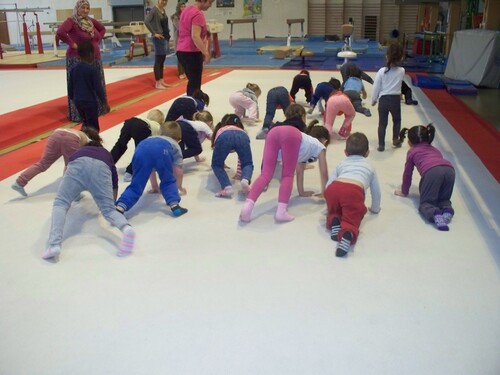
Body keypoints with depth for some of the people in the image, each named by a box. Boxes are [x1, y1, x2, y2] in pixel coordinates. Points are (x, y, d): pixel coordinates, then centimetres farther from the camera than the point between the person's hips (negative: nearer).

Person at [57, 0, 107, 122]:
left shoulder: (91, 21, 8)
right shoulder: (71, 21, -13)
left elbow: (102, 29, 26)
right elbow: (60, 32, -30)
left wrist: (97, 41, 12)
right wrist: (71, 44, -21)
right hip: (78, 59, -8)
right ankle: (78, 114, 3)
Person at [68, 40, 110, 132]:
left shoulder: (74, 69, 4)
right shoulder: (92, 69, -14)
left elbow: (70, 87, 10)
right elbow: (98, 88, -13)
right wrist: (105, 103, -4)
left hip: (78, 101, 6)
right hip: (90, 102, -6)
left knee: (85, 123, 22)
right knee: (93, 127, 0)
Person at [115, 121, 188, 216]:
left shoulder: (152, 138, 51)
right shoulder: (175, 146, 40)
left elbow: (150, 168, 55)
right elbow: (178, 171, 36)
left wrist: (154, 186, 65)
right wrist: (179, 186, 54)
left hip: (142, 148, 3)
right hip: (163, 150, -2)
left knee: (136, 185, 5)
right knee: (168, 182, 20)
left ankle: (120, 208, -12)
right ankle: (174, 205, 3)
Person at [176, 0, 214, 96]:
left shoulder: (187, 10, 16)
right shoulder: (197, 14, -15)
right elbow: (195, 37, -24)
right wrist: (206, 53, -21)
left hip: (182, 51, 10)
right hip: (191, 52, -10)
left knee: (192, 81, 17)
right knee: (195, 84, -6)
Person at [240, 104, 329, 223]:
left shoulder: (307, 142, 47)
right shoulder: (320, 146, 33)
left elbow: (299, 171, 50)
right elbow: (324, 173, 31)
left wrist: (302, 192, 56)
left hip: (273, 132, 5)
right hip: (291, 134, -5)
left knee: (266, 174, -5)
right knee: (288, 176, 3)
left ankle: (247, 206, -22)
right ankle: (281, 211, -13)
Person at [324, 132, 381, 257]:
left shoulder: (341, 164, 36)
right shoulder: (369, 167, 35)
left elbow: (328, 185, 28)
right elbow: (376, 191, 40)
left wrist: (331, 205, 44)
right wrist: (375, 209, 57)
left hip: (334, 188, 2)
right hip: (354, 191, -2)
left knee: (333, 212, 28)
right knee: (351, 219, 3)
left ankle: (334, 220, -6)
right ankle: (347, 234, -31)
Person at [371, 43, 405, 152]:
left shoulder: (382, 71, -11)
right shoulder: (402, 71, -7)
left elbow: (376, 87, -5)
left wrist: (373, 100, 9)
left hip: (383, 99, -1)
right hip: (396, 99, 1)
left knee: (382, 123, 7)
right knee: (397, 120, 24)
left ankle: (381, 145, 8)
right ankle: (395, 140, 33)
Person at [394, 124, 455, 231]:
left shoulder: (412, 152, 28)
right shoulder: (435, 149, 41)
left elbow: (407, 173, 32)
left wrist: (404, 191, 45)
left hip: (431, 171, -4)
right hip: (450, 169, 4)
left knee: (425, 202, 4)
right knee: (444, 198, 22)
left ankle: (435, 214, -30)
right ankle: (447, 209, -13)